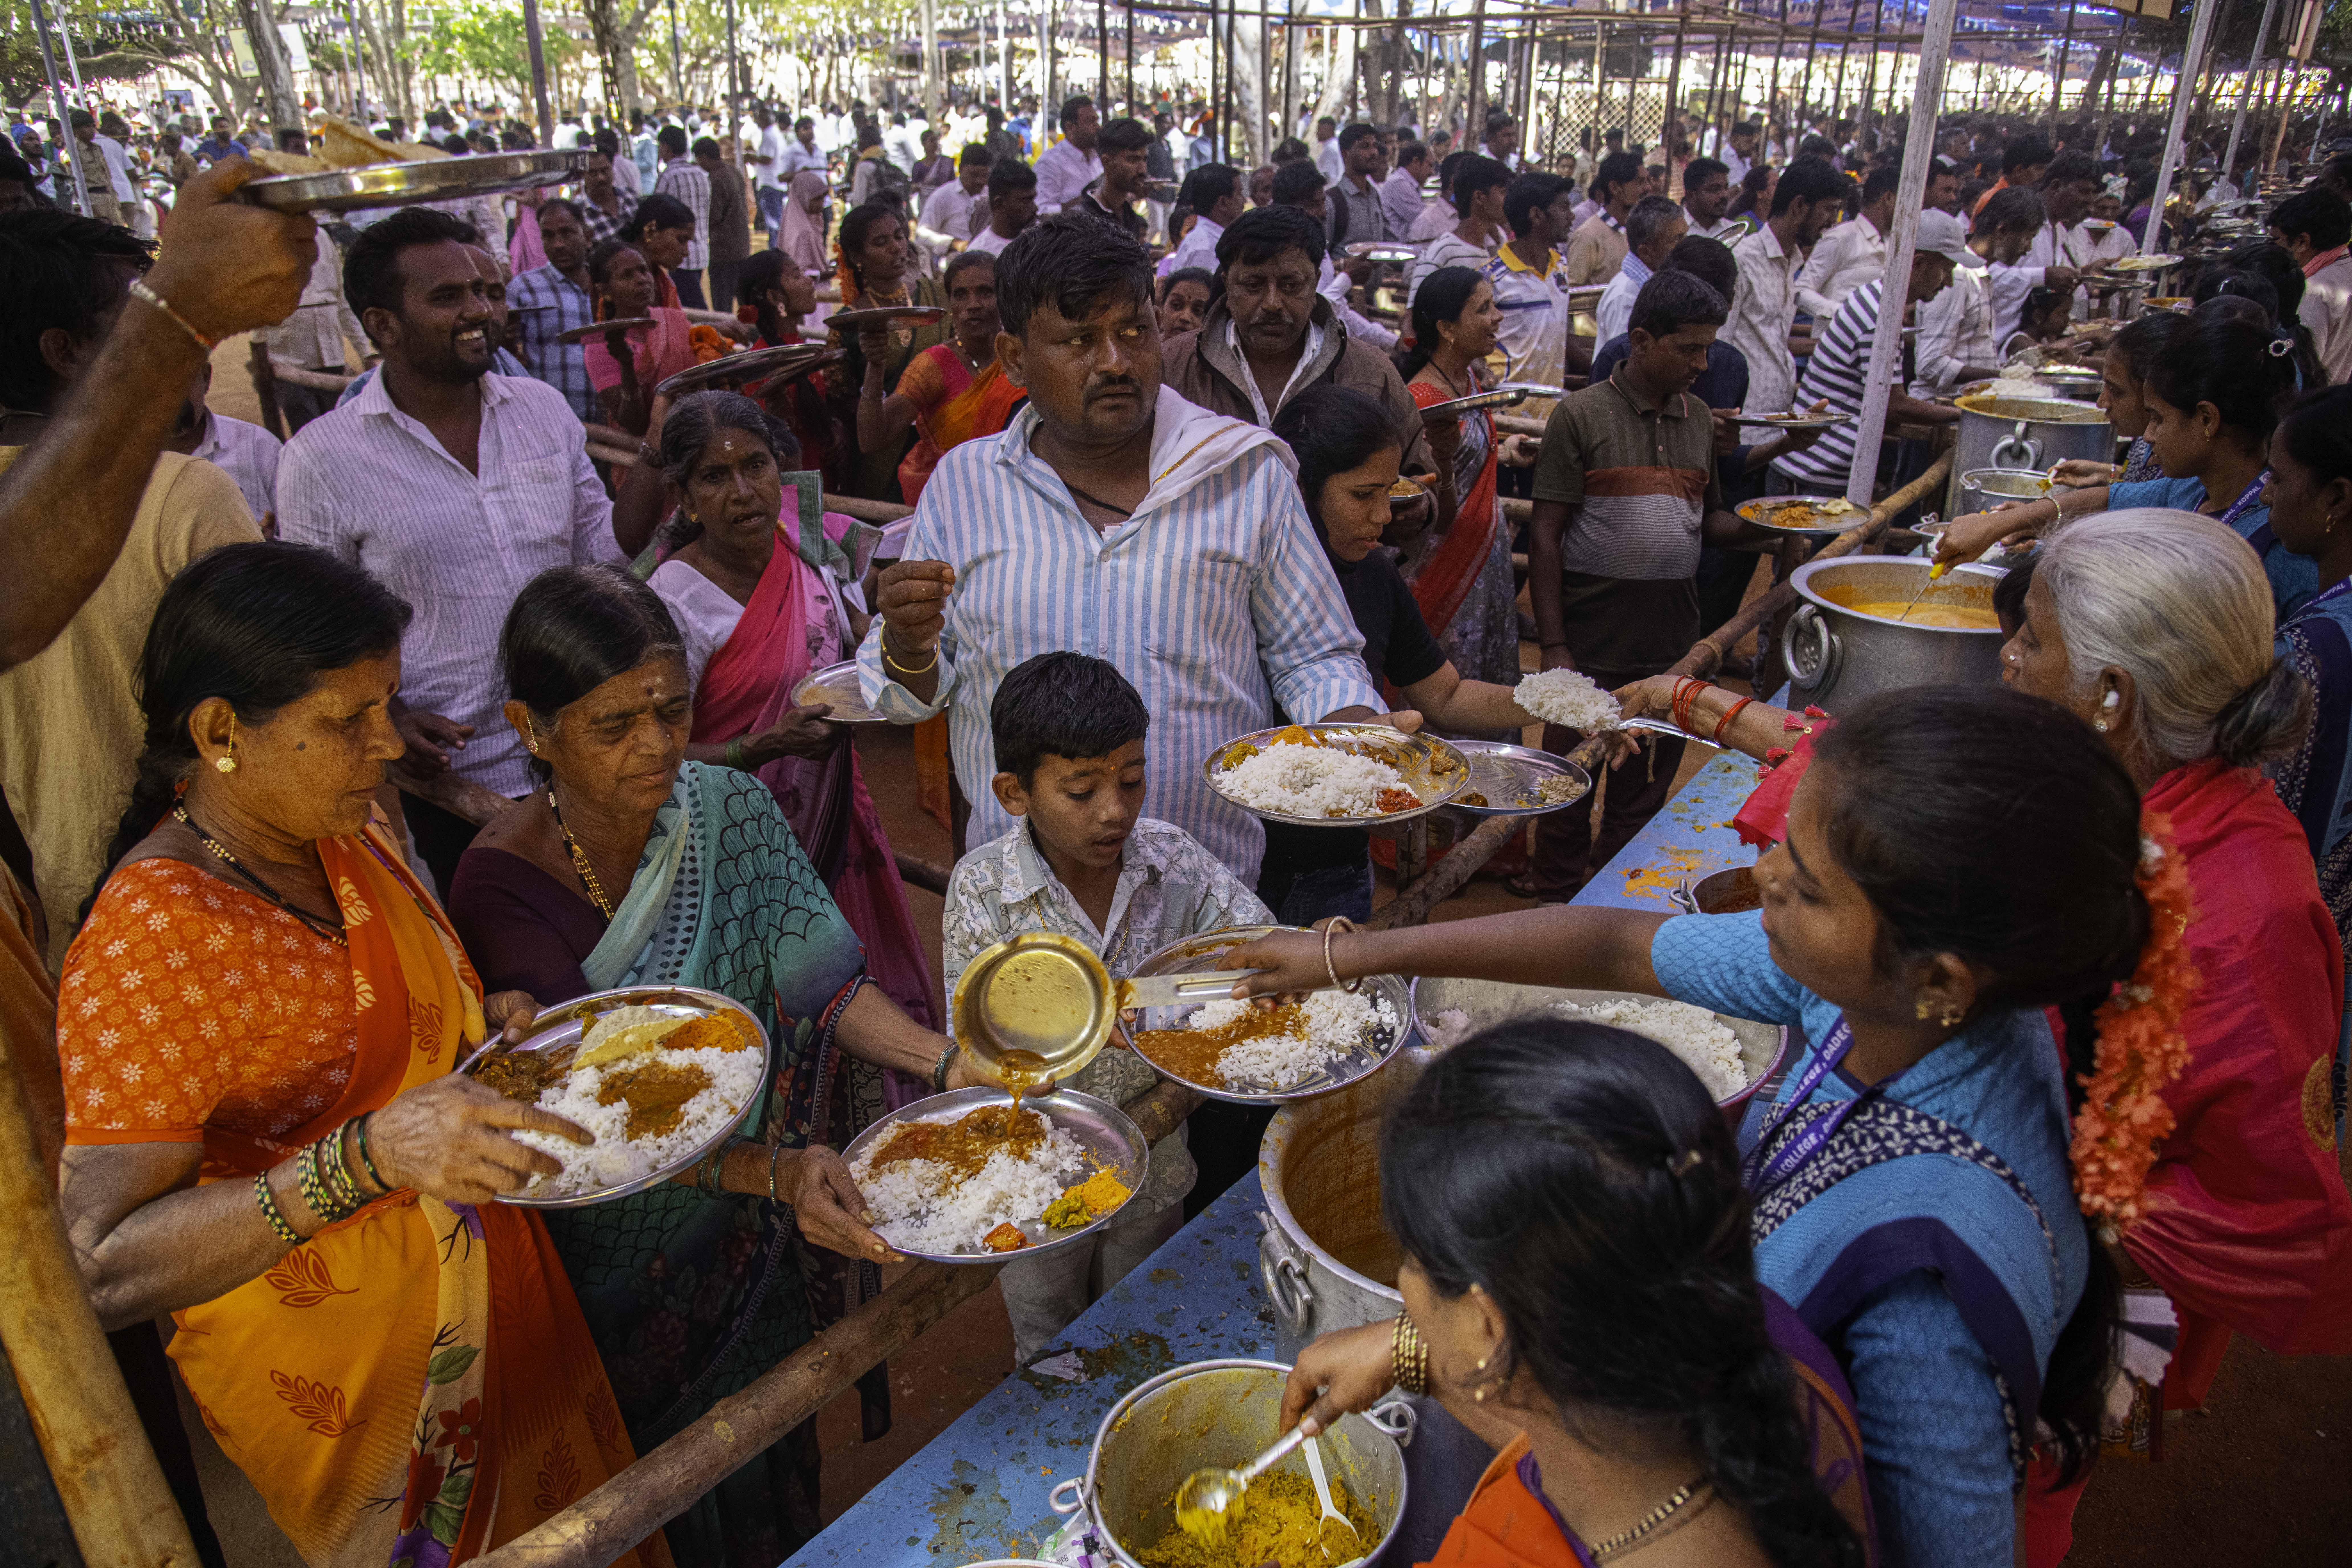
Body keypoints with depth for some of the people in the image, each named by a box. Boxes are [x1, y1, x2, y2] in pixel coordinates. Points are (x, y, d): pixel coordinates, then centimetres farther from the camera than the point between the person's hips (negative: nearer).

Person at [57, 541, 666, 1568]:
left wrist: (483, 1021, -5)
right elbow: (103, 1267, -31)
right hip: (339, 1364, -7)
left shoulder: (344, 832, -3)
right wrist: (370, 1155, -43)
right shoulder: (149, 938, -27)